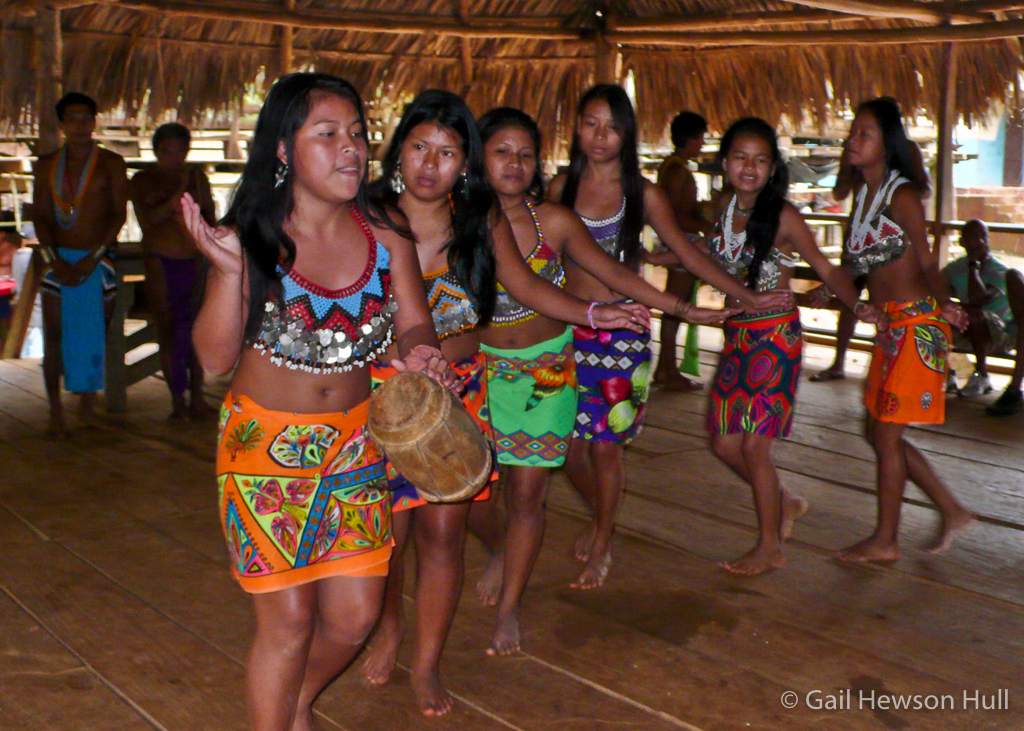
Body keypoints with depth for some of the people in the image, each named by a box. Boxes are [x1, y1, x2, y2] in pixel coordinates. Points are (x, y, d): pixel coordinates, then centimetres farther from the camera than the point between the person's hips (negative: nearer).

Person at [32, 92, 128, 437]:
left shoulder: (111, 163, 3)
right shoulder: (46, 165, 9)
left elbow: (119, 214, -4)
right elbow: (40, 215, 5)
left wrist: (92, 258, -13)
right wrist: (53, 259, -9)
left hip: (98, 260, -1)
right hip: (58, 258, 1)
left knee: (96, 334, 2)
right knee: (54, 335, -3)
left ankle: (88, 405, 16)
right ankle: (56, 411, 4)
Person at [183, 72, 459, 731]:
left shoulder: (386, 232, -5)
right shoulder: (252, 236, -14)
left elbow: (413, 324, 1)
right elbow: (215, 358, -16)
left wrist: (418, 353, -23)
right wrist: (229, 270, -30)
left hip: (355, 442, 4)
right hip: (267, 446, -3)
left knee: (355, 615, 10)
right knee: (289, 620, 3)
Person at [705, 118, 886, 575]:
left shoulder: (782, 216, -12)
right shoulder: (725, 207, 5)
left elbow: (825, 269, -7)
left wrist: (857, 305, -22)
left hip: (776, 338, -6)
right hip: (737, 336, 7)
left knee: (754, 446, -4)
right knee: (724, 443, 9)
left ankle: (770, 547, 14)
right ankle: (784, 504, 33)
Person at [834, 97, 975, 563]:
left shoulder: (902, 195, -13)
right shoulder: (863, 195, 11)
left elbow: (926, 262, -12)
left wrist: (943, 305, -12)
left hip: (916, 324, -9)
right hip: (888, 325, 9)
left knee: (887, 435, 0)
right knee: (879, 433, 13)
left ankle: (885, 541, 14)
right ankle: (953, 512, 26)